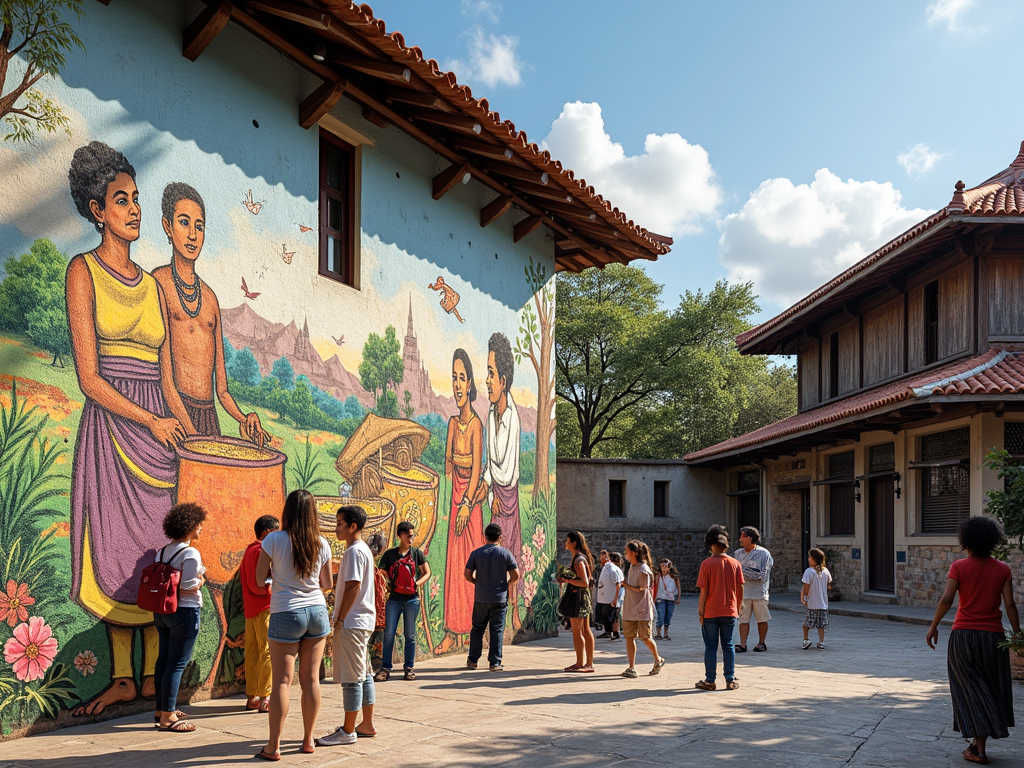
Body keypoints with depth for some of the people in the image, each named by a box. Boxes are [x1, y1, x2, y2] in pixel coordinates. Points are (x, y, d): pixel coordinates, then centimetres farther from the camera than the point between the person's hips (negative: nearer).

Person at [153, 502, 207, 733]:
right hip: (185, 611, -8)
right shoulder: (190, 554, -16)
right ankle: (167, 717, -1)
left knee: (164, 660, 15)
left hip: (162, 610, 8)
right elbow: (189, 587, -18)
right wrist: (201, 581, 0)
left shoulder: (162, 552, 8)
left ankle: (162, 709, 25)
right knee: (177, 663, -4)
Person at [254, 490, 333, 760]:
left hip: (286, 614, -3)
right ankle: (308, 740, 17)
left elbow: (259, 581, -6)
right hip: (317, 611, 3)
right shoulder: (321, 543, 1)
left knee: (282, 681, -1)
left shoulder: (274, 540, -9)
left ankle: (273, 746, 1)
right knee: (311, 679, 9)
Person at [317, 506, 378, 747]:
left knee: (351, 677, -5)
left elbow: (353, 586, -20)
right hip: (364, 620, 10)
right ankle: (367, 725, 21)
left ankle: (348, 731, 0)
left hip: (352, 622, -10)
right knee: (364, 673, 14)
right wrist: (340, 616, 19)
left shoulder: (354, 551, -15)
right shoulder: (364, 550, 16)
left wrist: (340, 618, -15)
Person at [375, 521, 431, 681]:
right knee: (389, 633, -3)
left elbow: (427, 573, 10)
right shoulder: (390, 554, 5)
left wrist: (417, 583, -6)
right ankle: (385, 668, 3)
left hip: (412, 599, 0)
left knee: (410, 635, 5)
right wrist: (386, 585, -9)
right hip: (394, 598, 0)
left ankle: (409, 668, 14)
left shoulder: (416, 553, 5)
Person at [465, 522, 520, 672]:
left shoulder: (476, 553, 0)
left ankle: (472, 660, 15)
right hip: (500, 598, -1)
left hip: (481, 598, 1)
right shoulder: (505, 553, -4)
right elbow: (516, 575, -6)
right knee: (497, 630, 4)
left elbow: (467, 574, 0)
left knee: (477, 628, 13)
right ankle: (495, 663, 4)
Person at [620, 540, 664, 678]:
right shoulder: (631, 566, 10)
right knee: (629, 637, 2)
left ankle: (658, 660, 26)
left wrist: (626, 585, -9)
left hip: (643, 609, -7)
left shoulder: (644, 570, -15)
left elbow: (641, 589, -13)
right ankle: (631, 668, 4)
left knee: (645, 637, 2)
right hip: (629, 609, 7)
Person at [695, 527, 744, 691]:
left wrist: (700, 611, -3)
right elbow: (740, 589, 4)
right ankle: (731, 680, 12)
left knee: (711, 647, 5)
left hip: (710, 612, -3)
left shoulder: (707, 564, -10)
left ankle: (710, 681, 9)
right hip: (730, 612, 3)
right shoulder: (735, 564, 1)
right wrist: (737, 608, 16)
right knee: (728, 646, 11)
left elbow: (704, 591, -10)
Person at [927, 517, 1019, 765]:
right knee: (991, 690, 17)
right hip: (992, 637, 2)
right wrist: (1017, 635, 4)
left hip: (963, 636, -2)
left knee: (971, 691, 6)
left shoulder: (959, 567, -6)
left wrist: (933, 626, -4)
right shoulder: (1003, 570, 0)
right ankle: (978, 742, 22)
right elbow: (1009, 605, -5)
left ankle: (979, 750, 2)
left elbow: (946, 600, -14)